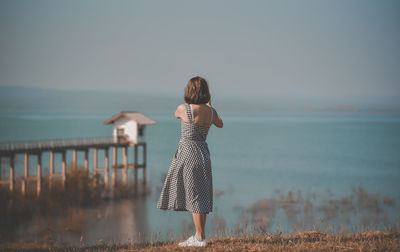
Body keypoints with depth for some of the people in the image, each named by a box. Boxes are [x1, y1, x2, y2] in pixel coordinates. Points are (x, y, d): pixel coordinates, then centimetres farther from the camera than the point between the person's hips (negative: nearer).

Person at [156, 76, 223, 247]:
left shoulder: (184, 108, -14)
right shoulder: (211, 111, 1)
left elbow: (176, 115, 11)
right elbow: (220, 124, 24)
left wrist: (189, 103, 25)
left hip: (188, 154, -6)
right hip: (203, 153, 6)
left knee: (194, 196, -4)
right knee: (200, 196, 13)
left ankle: (200, 238, -2)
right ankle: (198, 235, 21)